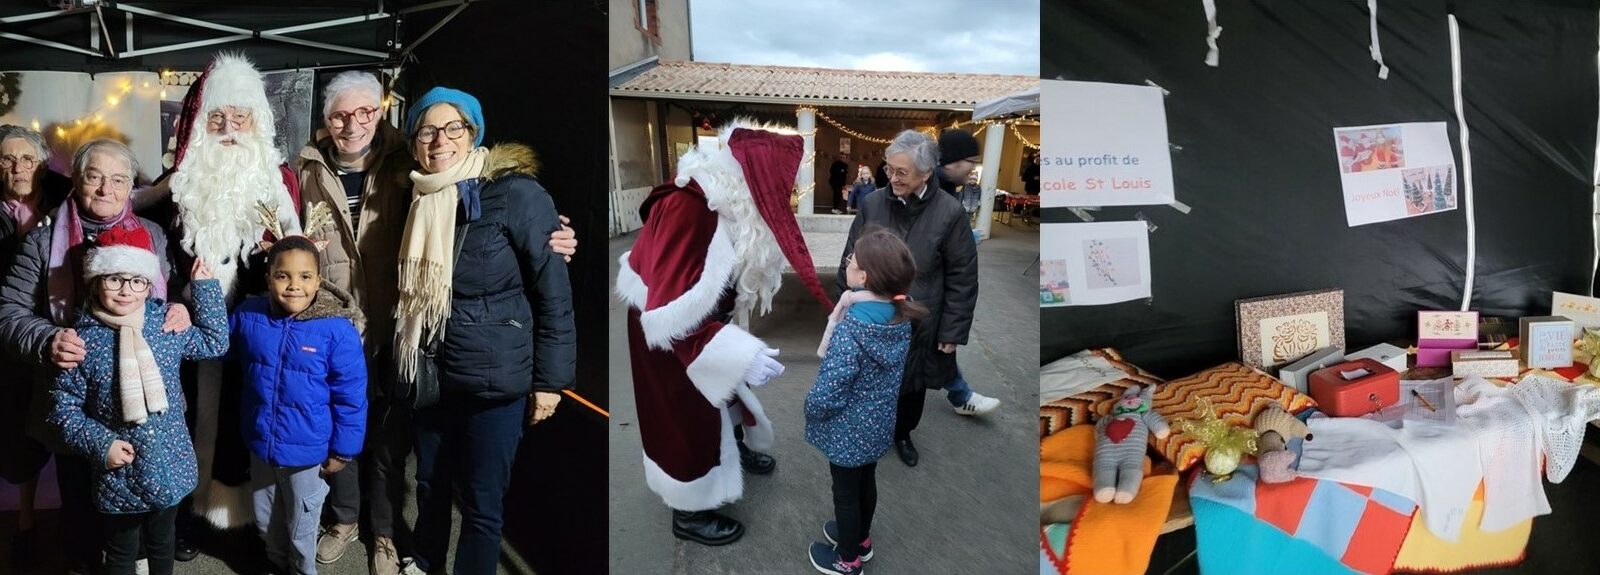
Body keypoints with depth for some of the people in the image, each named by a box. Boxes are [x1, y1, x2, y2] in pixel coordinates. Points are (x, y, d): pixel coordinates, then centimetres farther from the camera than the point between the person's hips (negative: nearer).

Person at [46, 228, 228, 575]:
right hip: (120, 474, -2)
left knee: (161, 544, 23)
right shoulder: (84, 341, -12)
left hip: (170, 467, 2)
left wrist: (205, 285, 6)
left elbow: (215, 342, 9)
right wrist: (100, 444, -17)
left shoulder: (167, 324, -3)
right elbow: (63, 407, -6)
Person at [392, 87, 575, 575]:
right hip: (430, 374, 6)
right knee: (430, 484, 21)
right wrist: (405, 363, 17)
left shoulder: (515, 194, -15)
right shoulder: (420, 199, 4)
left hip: (494, 379, -6)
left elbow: (554, 292, -13)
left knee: (482, 502, 5)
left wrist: (549, 379, -13)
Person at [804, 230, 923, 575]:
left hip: (849, 428, -7)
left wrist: (810, 408, -11)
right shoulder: (900, 316, -9)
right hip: (879, 423, 7)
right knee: (866, 482, 27)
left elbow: (829, 391, -29)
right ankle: (861, 540, 50)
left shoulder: (852, 326, -33)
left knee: (845, 491, 15)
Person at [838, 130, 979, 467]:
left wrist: (952, 332, -8)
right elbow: (850, 261, 1)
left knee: (913, 385, 19)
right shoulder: (872, 204, -9)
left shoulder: (949, 213, -15)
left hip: (919, 323, -1)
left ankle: (903, 434, 46)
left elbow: (962, 278, -9)